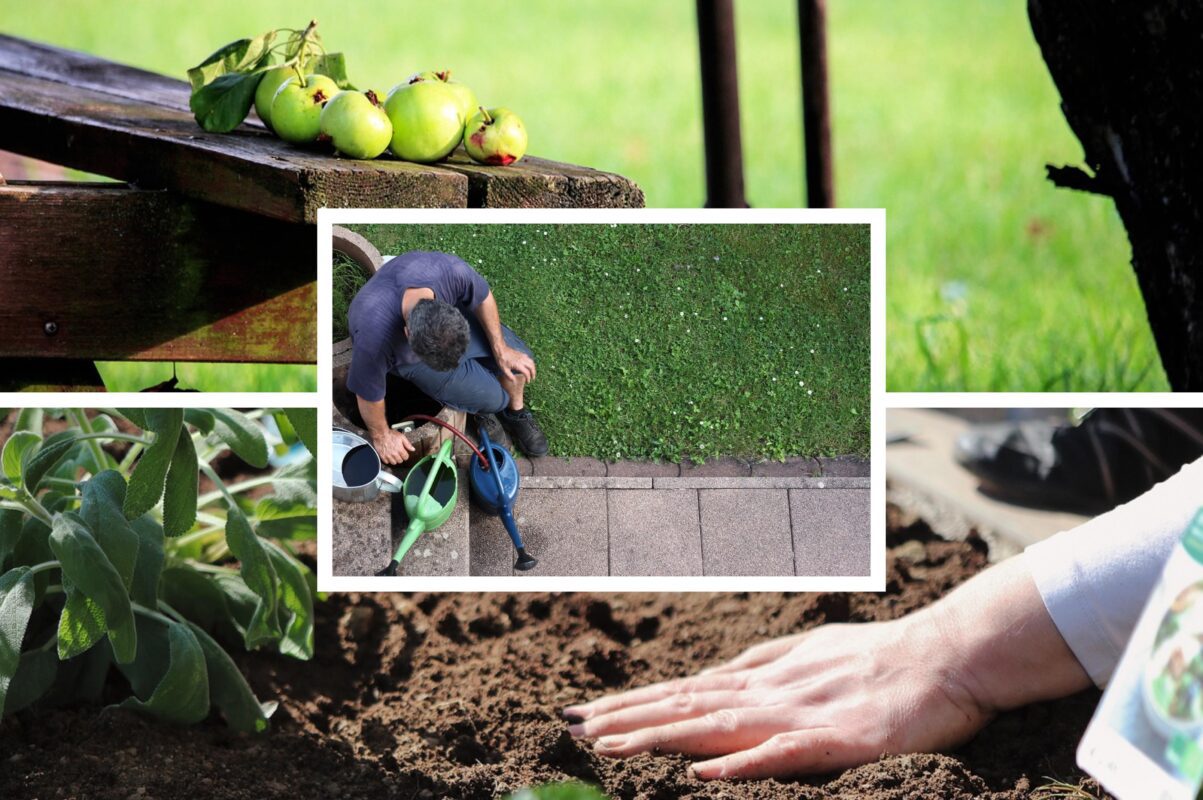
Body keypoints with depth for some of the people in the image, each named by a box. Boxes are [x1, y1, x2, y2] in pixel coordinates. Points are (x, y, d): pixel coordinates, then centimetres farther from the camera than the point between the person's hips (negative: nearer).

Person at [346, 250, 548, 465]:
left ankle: (516, 413, 27)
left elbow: (483, 297, -14)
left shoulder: (452, 271, -40)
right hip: (403, 357, -3)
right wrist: (381, 435, -8)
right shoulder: (374, 337, -46)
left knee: (520, 359, -6)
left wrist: (501, 349, -8)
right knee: (490, 396, -11)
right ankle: (480, 410, 26)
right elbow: (369, 393, -25)